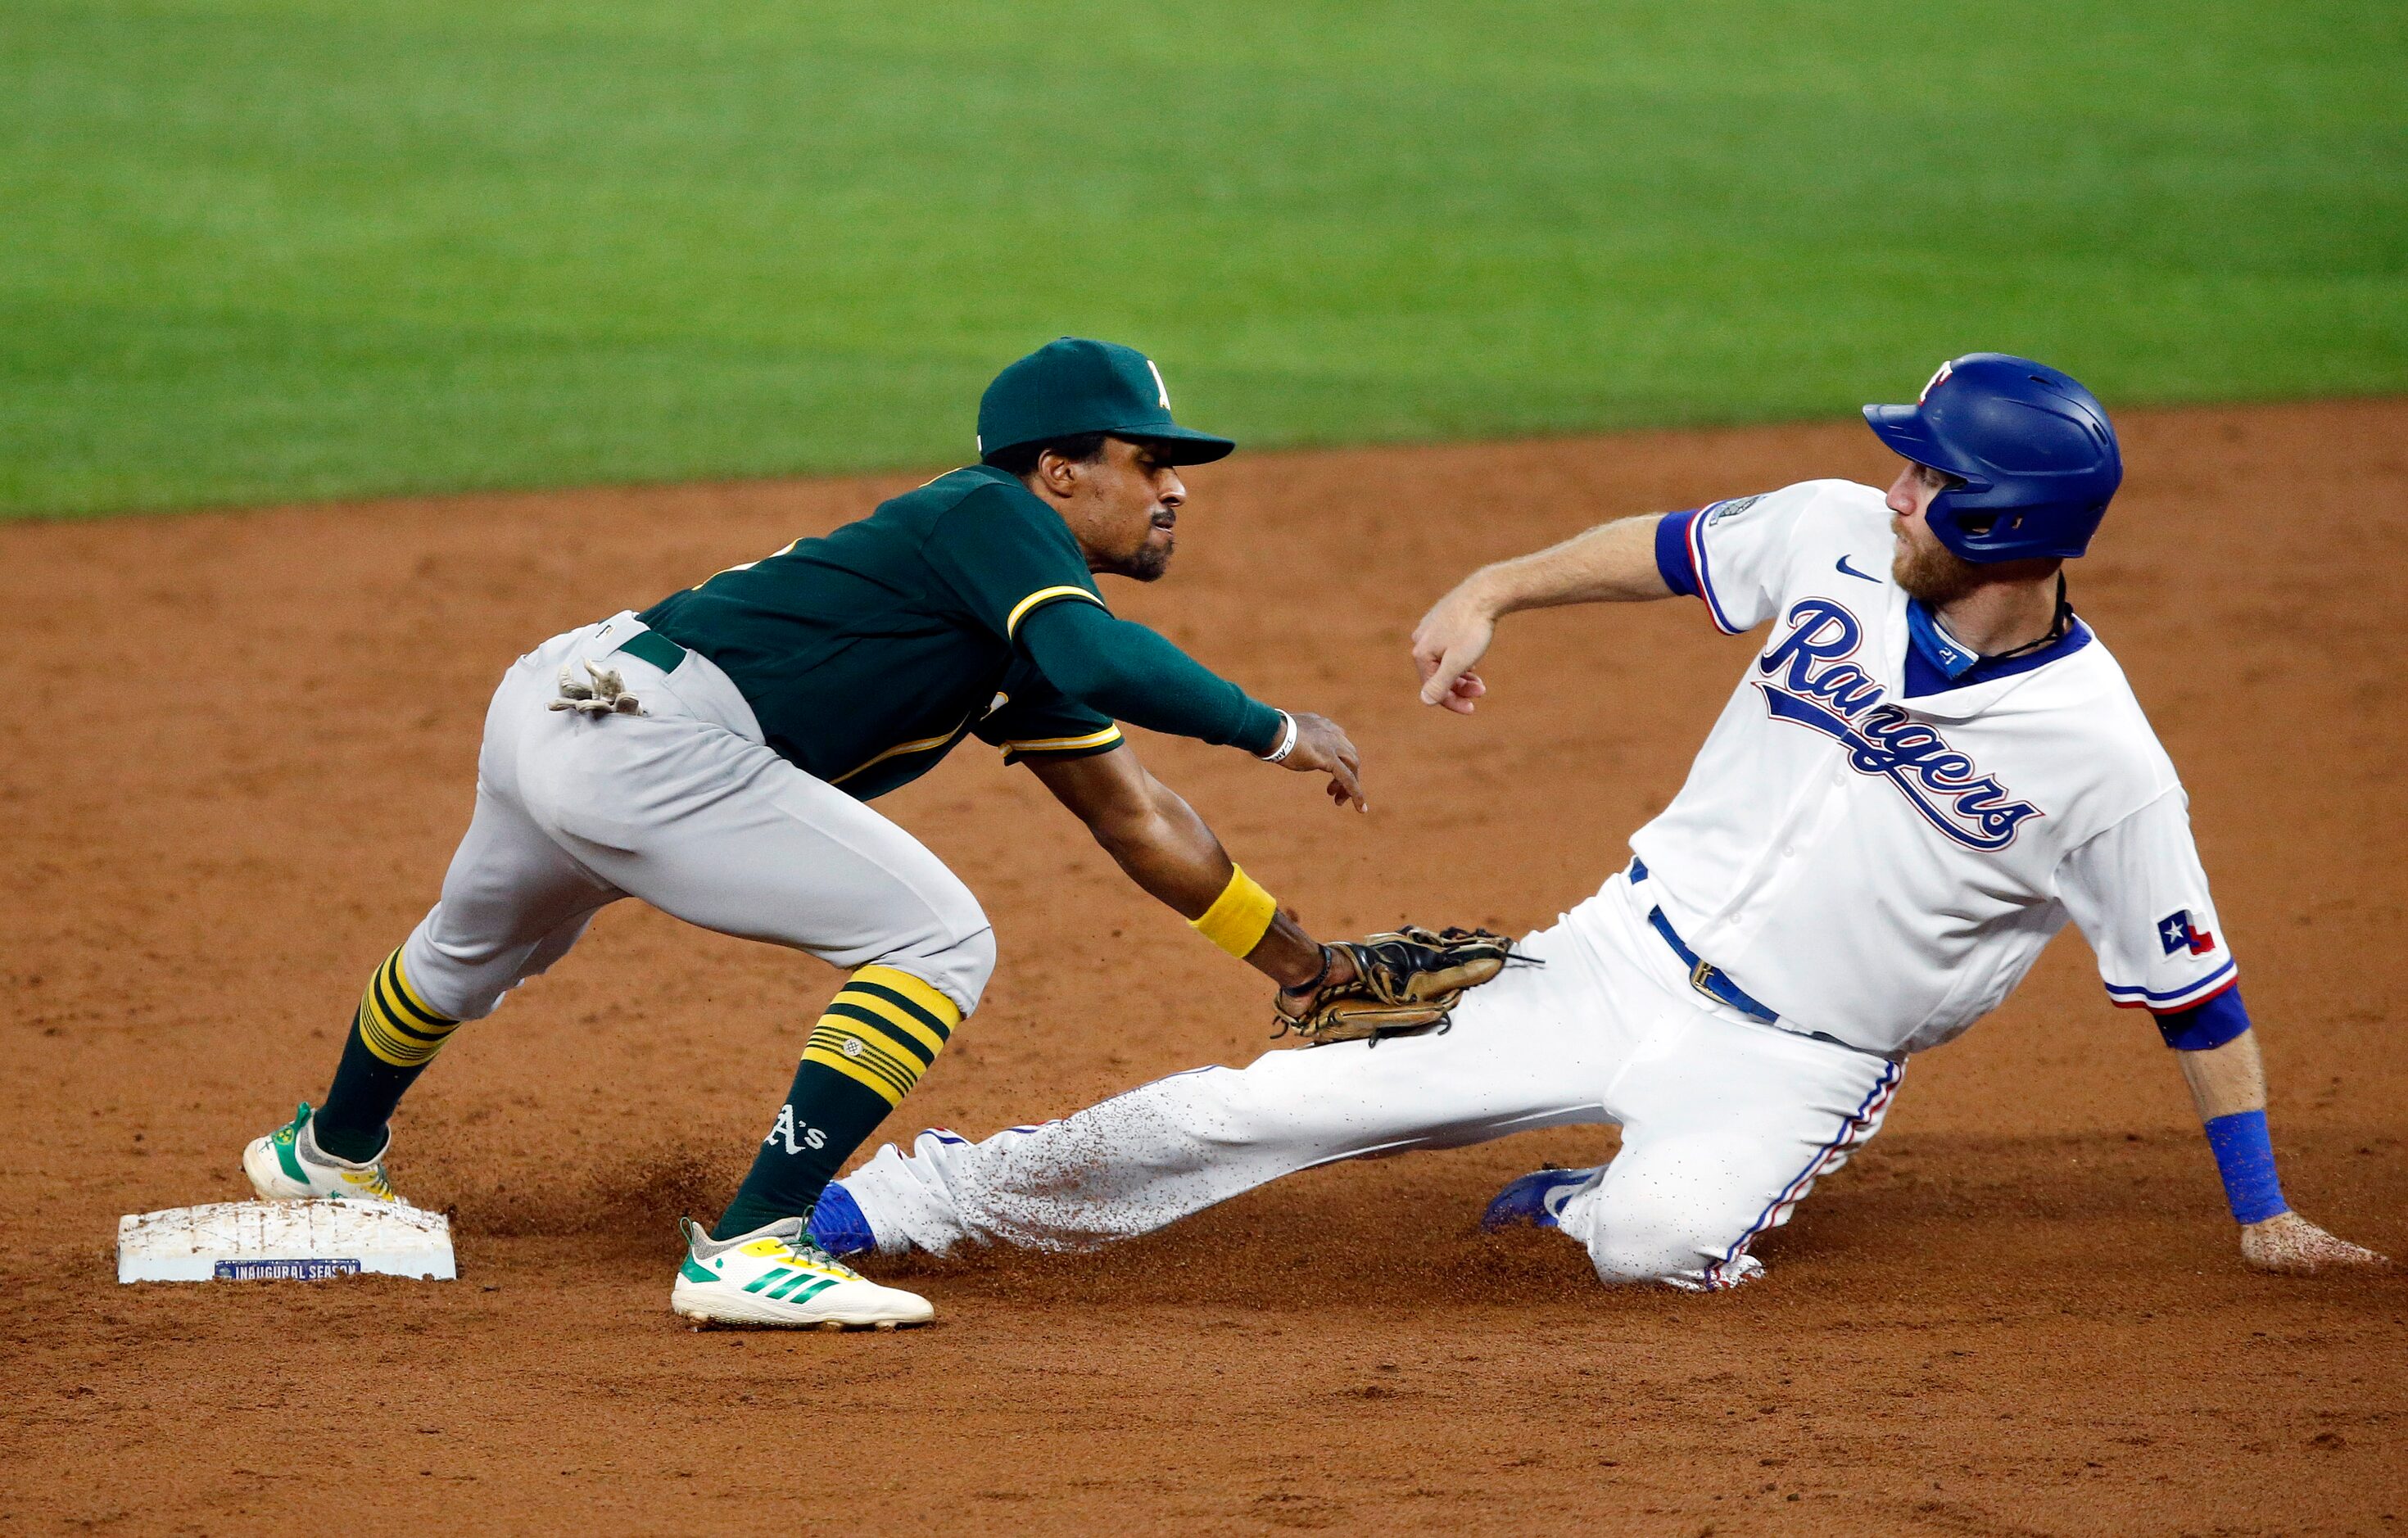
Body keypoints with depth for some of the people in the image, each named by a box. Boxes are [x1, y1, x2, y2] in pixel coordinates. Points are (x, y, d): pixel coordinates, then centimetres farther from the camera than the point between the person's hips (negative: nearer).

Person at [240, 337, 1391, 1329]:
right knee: (937, 938, -11)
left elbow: (1131, 814, 26)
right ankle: (748, 1249, -15)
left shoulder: (1019, 635, 21)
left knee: (474, 949, 38)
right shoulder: (994, 515, -6)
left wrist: (1295, 956, 26)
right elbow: (1099, 663, -26)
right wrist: (1276, 733, -16)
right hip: (647, 739, -11)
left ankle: (334, 1151, 65)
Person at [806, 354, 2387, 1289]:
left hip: (1795, 1063, -4)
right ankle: (926, 1199, 13)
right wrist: (1494, 589, 7)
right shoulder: (1835, 538, -7)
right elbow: (1667, 548, 13)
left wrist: (2263, 1210, -9)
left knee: (1663, 1235, -37)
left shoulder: (2100, 762, -19)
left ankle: (1588, 1202, 0)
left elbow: (2194, 991, -10)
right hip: (1627, 959, 4)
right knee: (1280, 1105, -2)